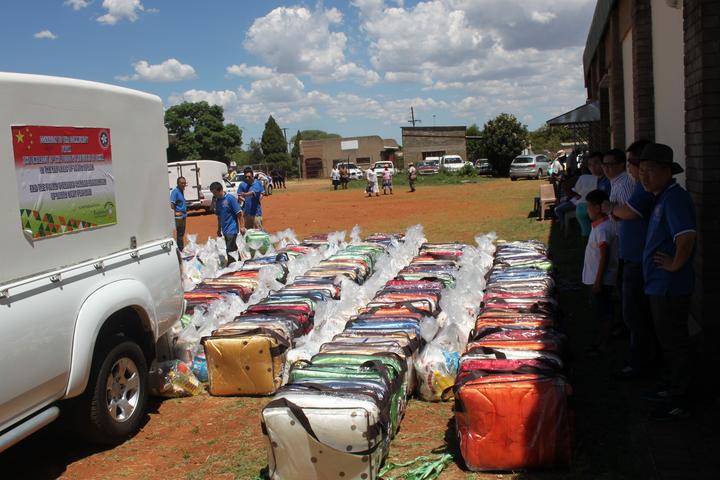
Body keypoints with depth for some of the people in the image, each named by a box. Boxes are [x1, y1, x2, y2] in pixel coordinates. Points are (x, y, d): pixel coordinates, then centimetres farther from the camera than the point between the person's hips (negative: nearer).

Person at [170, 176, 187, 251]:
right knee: (180, 234, -4)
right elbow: (172, 204, -22)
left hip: (183, 216, 9)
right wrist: (175, 212, -19)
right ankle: (180, 250, 2)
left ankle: (182, 249, 25)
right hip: (179, 216, -9)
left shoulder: (182, 190, 12)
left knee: (182, 234, 16)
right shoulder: (175, 191, -15)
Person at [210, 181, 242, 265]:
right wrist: (219, 229, 20)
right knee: (233, 250, 13)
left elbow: (239, 213, -11)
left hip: (232, 230, -7)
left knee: (230, 251, -10)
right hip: (225, 230, 7)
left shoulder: (230, 198, -11)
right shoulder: (217, 200, 10)